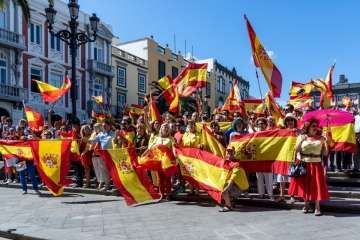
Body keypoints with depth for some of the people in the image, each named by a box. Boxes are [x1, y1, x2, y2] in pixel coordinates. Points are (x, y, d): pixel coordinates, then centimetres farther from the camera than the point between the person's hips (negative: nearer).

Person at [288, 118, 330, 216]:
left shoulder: (321, 138, 5)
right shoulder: (302, 137, 3)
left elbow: (325, 153, 2)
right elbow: (296, 150, -4)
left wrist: (326, 142, -9)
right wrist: (301, 140, -15)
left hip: (316, 165, 0)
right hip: (304, 164, 0)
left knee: (316, 185, -1)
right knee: (305, 184, 8)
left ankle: (317, 207, 7)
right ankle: (306, 205, 23)